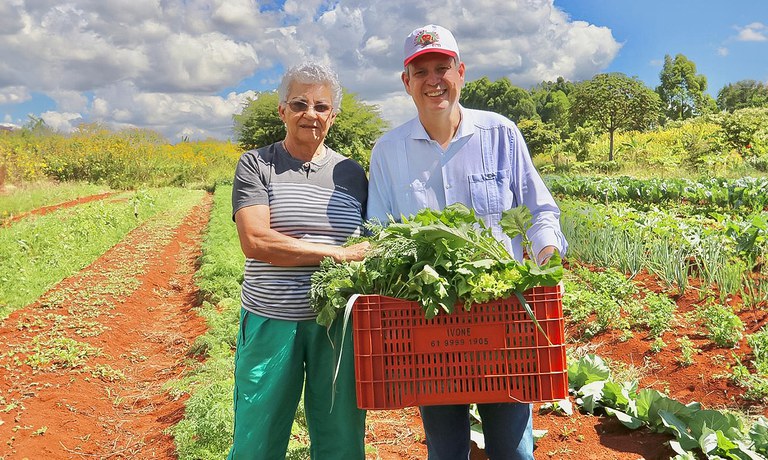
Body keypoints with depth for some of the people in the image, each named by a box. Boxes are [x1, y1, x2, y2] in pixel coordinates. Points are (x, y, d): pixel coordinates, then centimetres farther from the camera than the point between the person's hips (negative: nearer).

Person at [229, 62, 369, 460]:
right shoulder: (255, 165, 0)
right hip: (272, 322, -2)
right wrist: (336, 253, -16)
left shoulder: (351, 173, 10)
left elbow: (367, 248, 14)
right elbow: (254, 242, -13)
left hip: (339, 323, 3)